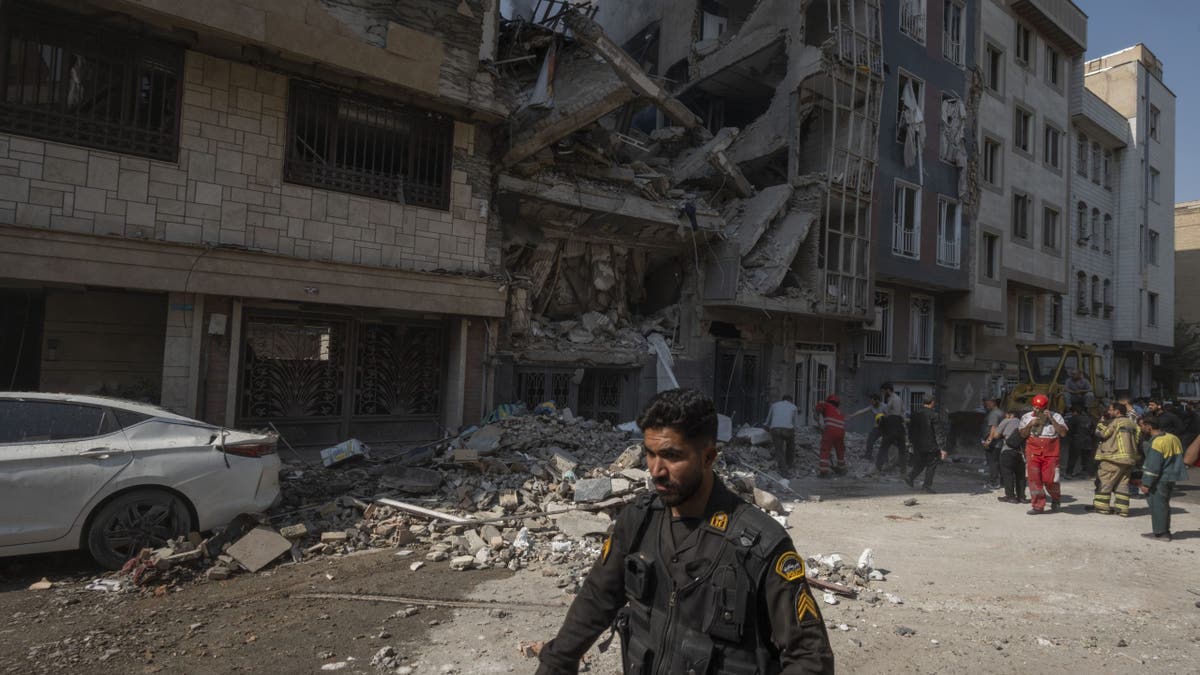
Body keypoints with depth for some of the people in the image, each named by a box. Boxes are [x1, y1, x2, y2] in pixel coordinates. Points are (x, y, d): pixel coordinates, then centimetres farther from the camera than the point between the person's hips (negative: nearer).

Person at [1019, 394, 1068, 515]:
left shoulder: (1056, 417, 2)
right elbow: (1022, 435, 6)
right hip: (1033, 453, 2)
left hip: (1051, 454, -2)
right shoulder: (1027, 417, 8)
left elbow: (1063, 433, -9)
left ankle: (1055, 499, 28)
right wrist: (1030, 424, -10)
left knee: (1050, 479, -2)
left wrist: (1051, 419, -16)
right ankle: (1038, 505, 4)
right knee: (1034, 479, -4)